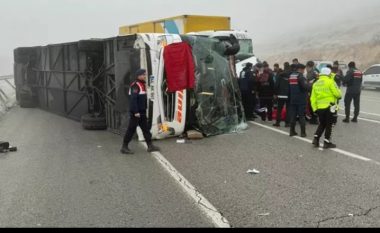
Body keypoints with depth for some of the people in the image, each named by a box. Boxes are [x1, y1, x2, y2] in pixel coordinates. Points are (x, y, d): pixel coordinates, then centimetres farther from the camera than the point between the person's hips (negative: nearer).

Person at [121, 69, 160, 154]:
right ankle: (124, 147, 5)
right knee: (131, 129, -4)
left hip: (142, 112, 10)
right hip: (136, 113, -10)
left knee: (146, 129, 11)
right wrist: (136, 112, -25)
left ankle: (150, 146, 16)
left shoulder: (142, 85, 16)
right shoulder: (135, 85, -15)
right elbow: (133, 99, -22)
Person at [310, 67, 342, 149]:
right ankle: (327, 143, 7)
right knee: (329, 125, 4)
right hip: (329, 106, -5)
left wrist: (315, 108, 11)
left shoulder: (316, 83, 11)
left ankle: (316, 139, 8)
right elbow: (337, 93, -11)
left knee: (322, 124, 19)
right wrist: (339, 94, 12)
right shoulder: (330, 82, -8)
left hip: (319, 108, 6)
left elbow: (313, 98, 8)